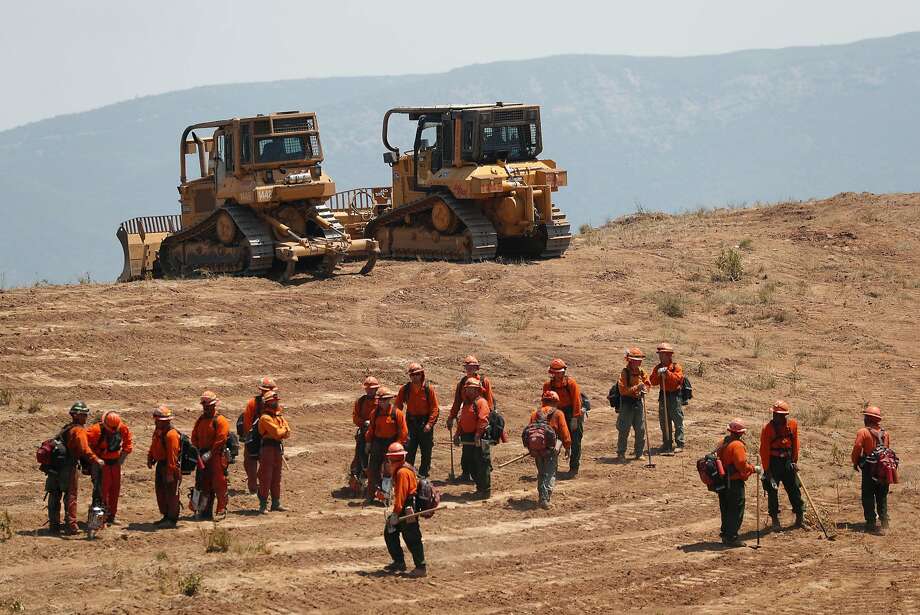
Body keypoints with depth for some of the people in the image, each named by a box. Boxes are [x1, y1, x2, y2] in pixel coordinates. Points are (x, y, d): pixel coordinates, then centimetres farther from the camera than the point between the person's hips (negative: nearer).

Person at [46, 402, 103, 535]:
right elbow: (84, 449, -26)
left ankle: (54, 525, 19)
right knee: (71, 496, -4)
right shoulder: (79, 430, -11)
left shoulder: (66, 428, 18)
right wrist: (95, 460, -29)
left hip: (56, 465, 8)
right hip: (70, 467, -8)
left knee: (55, 496, 12)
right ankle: (71, 526, -7)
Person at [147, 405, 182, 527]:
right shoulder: (158, 431, 9)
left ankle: (172, 519, 5)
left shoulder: (171, 434, -22)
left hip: (170, 467, -10)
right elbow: (153, 447, 22)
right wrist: (150, 459, 9)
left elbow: (172, 455, -24)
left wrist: (170, 472, -25)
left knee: (171, 493, -2)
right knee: (160, 491, 15)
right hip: (160, 465, 10)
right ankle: (166, 516, 26)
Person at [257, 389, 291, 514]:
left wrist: (281, 432, -9)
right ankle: (263, 505, -7)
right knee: (265, 478, -8)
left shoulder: (279, 417, 17)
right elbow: (277, 432, -18)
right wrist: (284, 430, 1)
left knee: (276, 478, 13)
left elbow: (287, 433, 11)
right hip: (268, 448, -9)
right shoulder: (265, 418, -11)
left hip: (278, 448, 9)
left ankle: (276, 503, 19)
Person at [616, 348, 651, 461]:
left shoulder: (641, 372, 7)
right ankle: (621, 453, 6)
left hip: (639, 402, 5)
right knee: (624, 430, -2)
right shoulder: (625, 372, -10)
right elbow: (623, 390, -17)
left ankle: (639, 453, 17)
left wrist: (644, 388, -10)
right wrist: (636, 388, -23)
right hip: (627, 403, -5)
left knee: (641, 430, 7)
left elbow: (648, 384, 13)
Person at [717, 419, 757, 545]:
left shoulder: (723, 443, 10)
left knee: (726, 510, 17)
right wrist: (754, 469, -8)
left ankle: (725, 535, 23)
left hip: (723, 482, 9)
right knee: (736, 511, -2)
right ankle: (731, 537, -2)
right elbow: (742, 465, -23)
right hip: (735, 482, -9)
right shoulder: (737, 445, -18)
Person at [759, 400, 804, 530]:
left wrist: (794, 461, 9)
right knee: (772, 490, 0)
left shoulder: (792, 425, 1)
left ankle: (800, 517, 17)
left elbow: (795, 444, 11)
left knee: (794, 489, 7)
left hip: (788, 461, 4)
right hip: (773, 462, -4)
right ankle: (775, 519, 9)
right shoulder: (768, 428, -11)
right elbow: (764, 450, -10)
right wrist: (766, 469, -12)